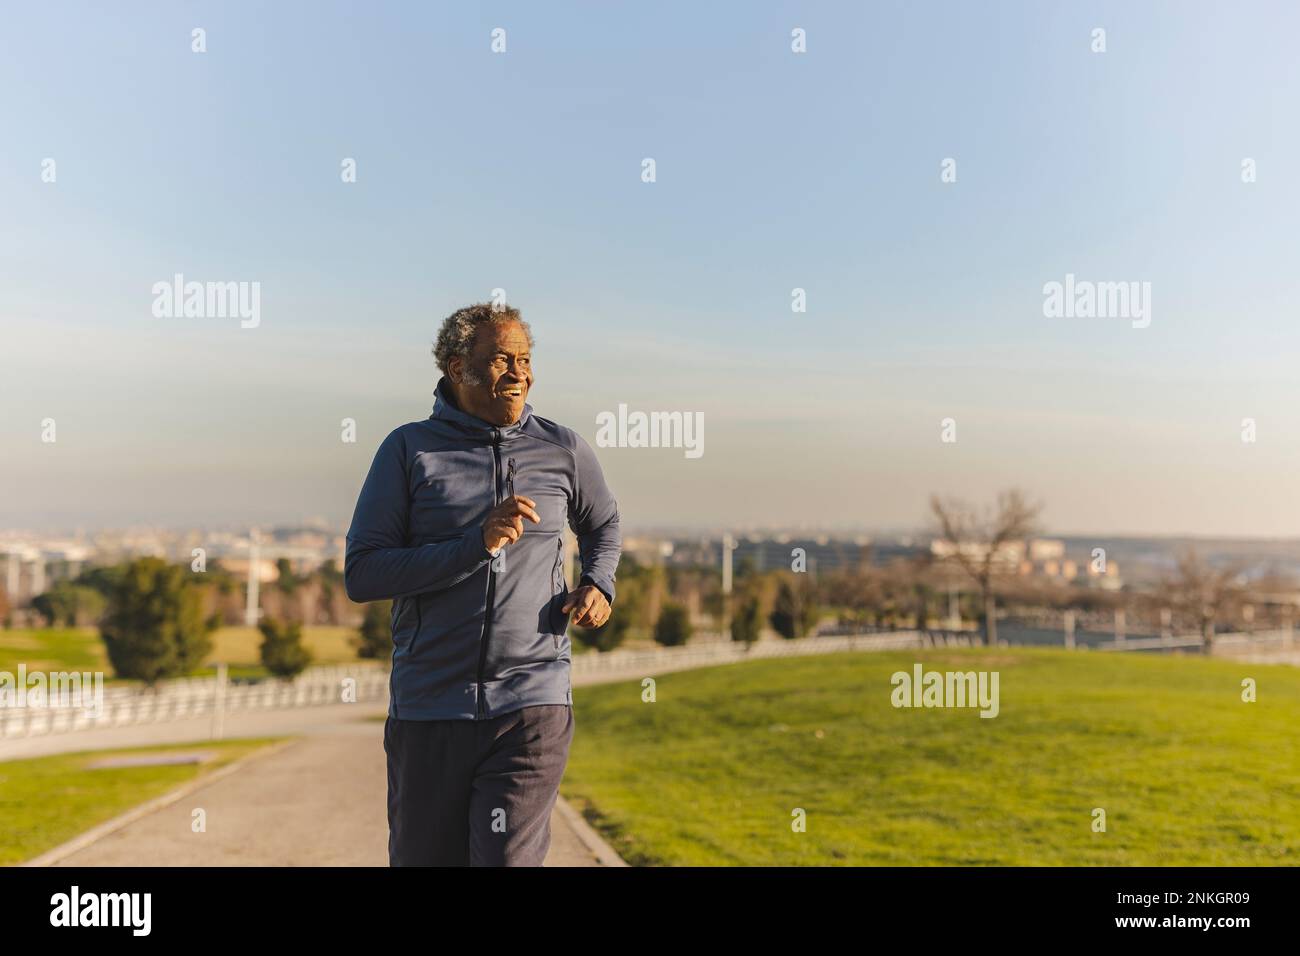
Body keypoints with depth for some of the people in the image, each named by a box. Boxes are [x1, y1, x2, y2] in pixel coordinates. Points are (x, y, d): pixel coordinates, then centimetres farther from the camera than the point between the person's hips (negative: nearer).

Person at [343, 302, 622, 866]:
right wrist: (477, 543, -16)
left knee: (509, 859, -13)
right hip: (427, 712, 0)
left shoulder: (563, 450, 7)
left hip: (533, 704, 0)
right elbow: (360, 574, -6)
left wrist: (599, 584, 6)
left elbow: (604, 525, 28)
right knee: (424, 859, 13)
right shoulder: (409, 450, 1)